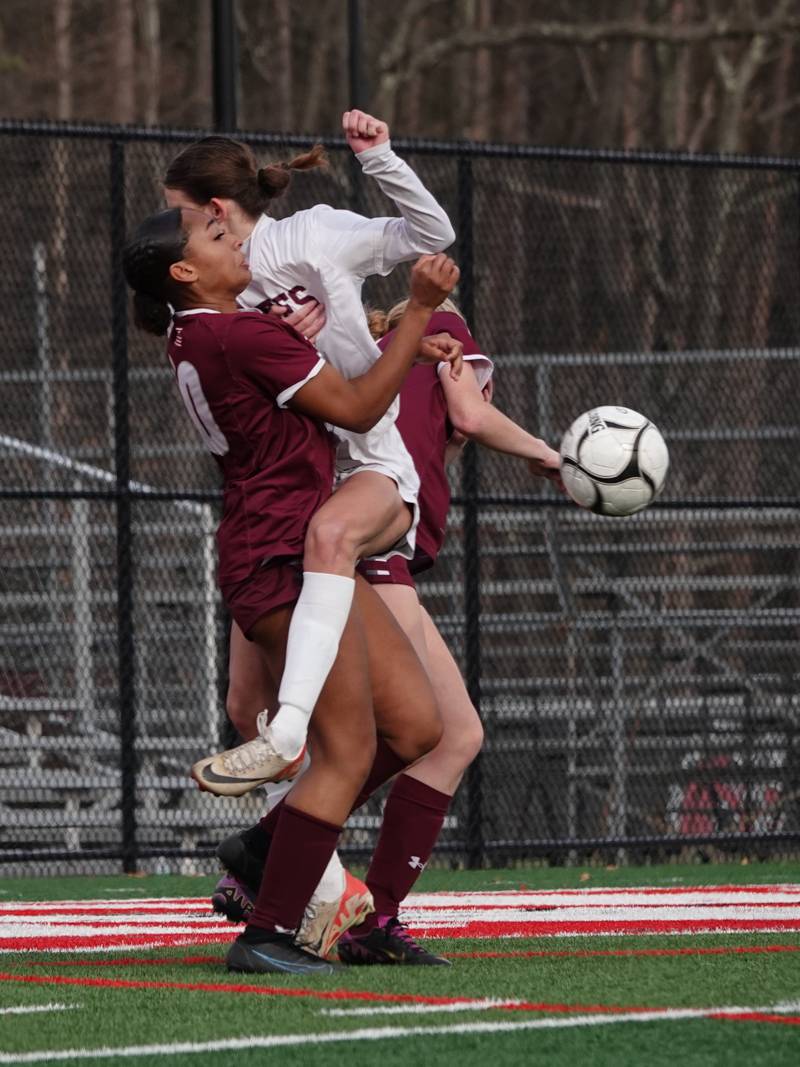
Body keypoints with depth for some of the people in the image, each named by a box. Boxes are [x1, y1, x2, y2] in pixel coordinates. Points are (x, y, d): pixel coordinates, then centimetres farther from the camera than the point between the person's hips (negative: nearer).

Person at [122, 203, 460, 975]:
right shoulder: (243, 338, -16)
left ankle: (266, 850, 19)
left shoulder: (194, 335, 13)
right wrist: (418, 312, -7)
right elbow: (357, 409, -10)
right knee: (348, 751, -9)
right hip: (285, 560, -10)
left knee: (415, 728, 9)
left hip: (298, 556, 10)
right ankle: (266, 934, -9)